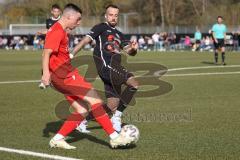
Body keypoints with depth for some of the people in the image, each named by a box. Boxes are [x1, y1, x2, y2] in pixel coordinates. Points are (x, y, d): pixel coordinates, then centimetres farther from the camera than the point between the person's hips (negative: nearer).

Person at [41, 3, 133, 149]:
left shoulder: (60, 31, 20)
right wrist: (46, 72, -34)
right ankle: (114, 137, -12)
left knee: (82, 110, 4)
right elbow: (47, 52, -23)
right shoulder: (58, 32, -12)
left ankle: (57, 139, 5)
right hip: (64, 75, -11)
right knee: (94, 98, -13)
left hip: (66, 74, 11)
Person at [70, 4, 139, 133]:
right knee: (134, 84, -23)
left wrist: (133, 48, -7)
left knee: (112, 105, 4)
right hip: (107, 66, -8)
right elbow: (86, 40, -5)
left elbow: (129, 51, 17)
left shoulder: (119, 34, 25)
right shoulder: (101, 28, 4)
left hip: (114, 67, 8)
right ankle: (117, 116, -12)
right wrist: (71, 55, -15)